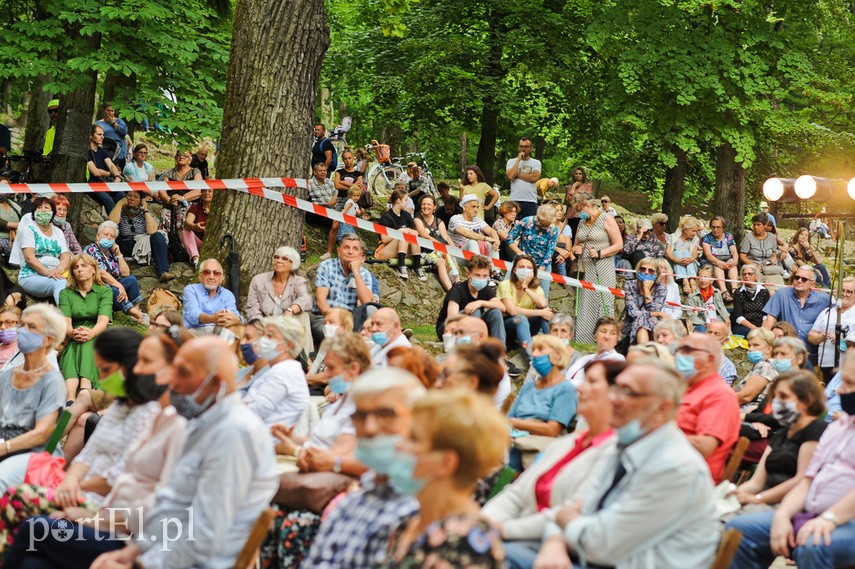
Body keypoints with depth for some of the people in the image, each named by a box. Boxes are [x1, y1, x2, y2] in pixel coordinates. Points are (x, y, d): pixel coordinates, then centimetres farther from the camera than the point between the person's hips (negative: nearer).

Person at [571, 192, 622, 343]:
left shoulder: (607, 220, -2)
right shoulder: (581, 222, 17)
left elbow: (619, 245, -5)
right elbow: (576, 245, 26)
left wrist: (600, 253, -15)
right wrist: (575, 250, 3)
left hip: (603, 268, -6)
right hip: (585, 268, 6)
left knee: (603, 302, -9)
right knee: (585, 304, 1)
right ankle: (583, 338, 2)